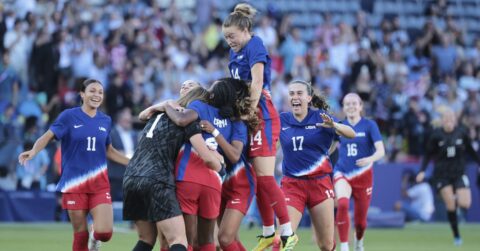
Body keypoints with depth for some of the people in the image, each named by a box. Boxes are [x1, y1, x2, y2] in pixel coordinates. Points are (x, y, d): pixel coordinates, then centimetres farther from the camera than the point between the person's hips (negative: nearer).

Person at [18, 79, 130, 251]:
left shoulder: (105, 121, 8)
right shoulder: (69, 116, -3)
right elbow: (48, 136, -9)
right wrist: (34, 151, -28)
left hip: (99, 183, 2)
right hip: (74, 183, -2)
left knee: (104, 233, -12)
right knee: (80, 235, 1)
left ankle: (94, 237, 24)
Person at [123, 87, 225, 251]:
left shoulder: (158, 116, 25)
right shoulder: (188, 120, 3)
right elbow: (207, 157, -4)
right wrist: (219, 166, 18)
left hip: (131, 177, 7)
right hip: (157, 182, -7)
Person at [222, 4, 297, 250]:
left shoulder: (254, 45, -8)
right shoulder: (235, 52, 17)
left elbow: (257, 83, -17)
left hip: (262, 115, -9)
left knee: (265, 177, -12)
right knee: (258, 178, 10)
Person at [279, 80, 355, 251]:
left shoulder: (320, 117, -3)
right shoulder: (281, 120, 3)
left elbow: (351, 134, -12)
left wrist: (333, 125, -33)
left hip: (320, 184, -1)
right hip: (292, 184, 1)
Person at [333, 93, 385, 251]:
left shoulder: (369, 125, -6)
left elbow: (381, 151, -15)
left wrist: (370, 159, -34)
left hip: (363, 176, -1)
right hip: (342, 174, 1)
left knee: (360, 221, 6)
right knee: (342, 204, -31)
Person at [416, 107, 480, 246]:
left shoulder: (462, 132, -3)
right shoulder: (436, 135, -8)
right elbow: (428, 154, 1)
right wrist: (422, 171, -9)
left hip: (459, 172, 1)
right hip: (442, 174, -1)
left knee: (465, 204, -13)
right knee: (450, 205, -10)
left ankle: (458, 199, 25)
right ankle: (456, 236, 4)